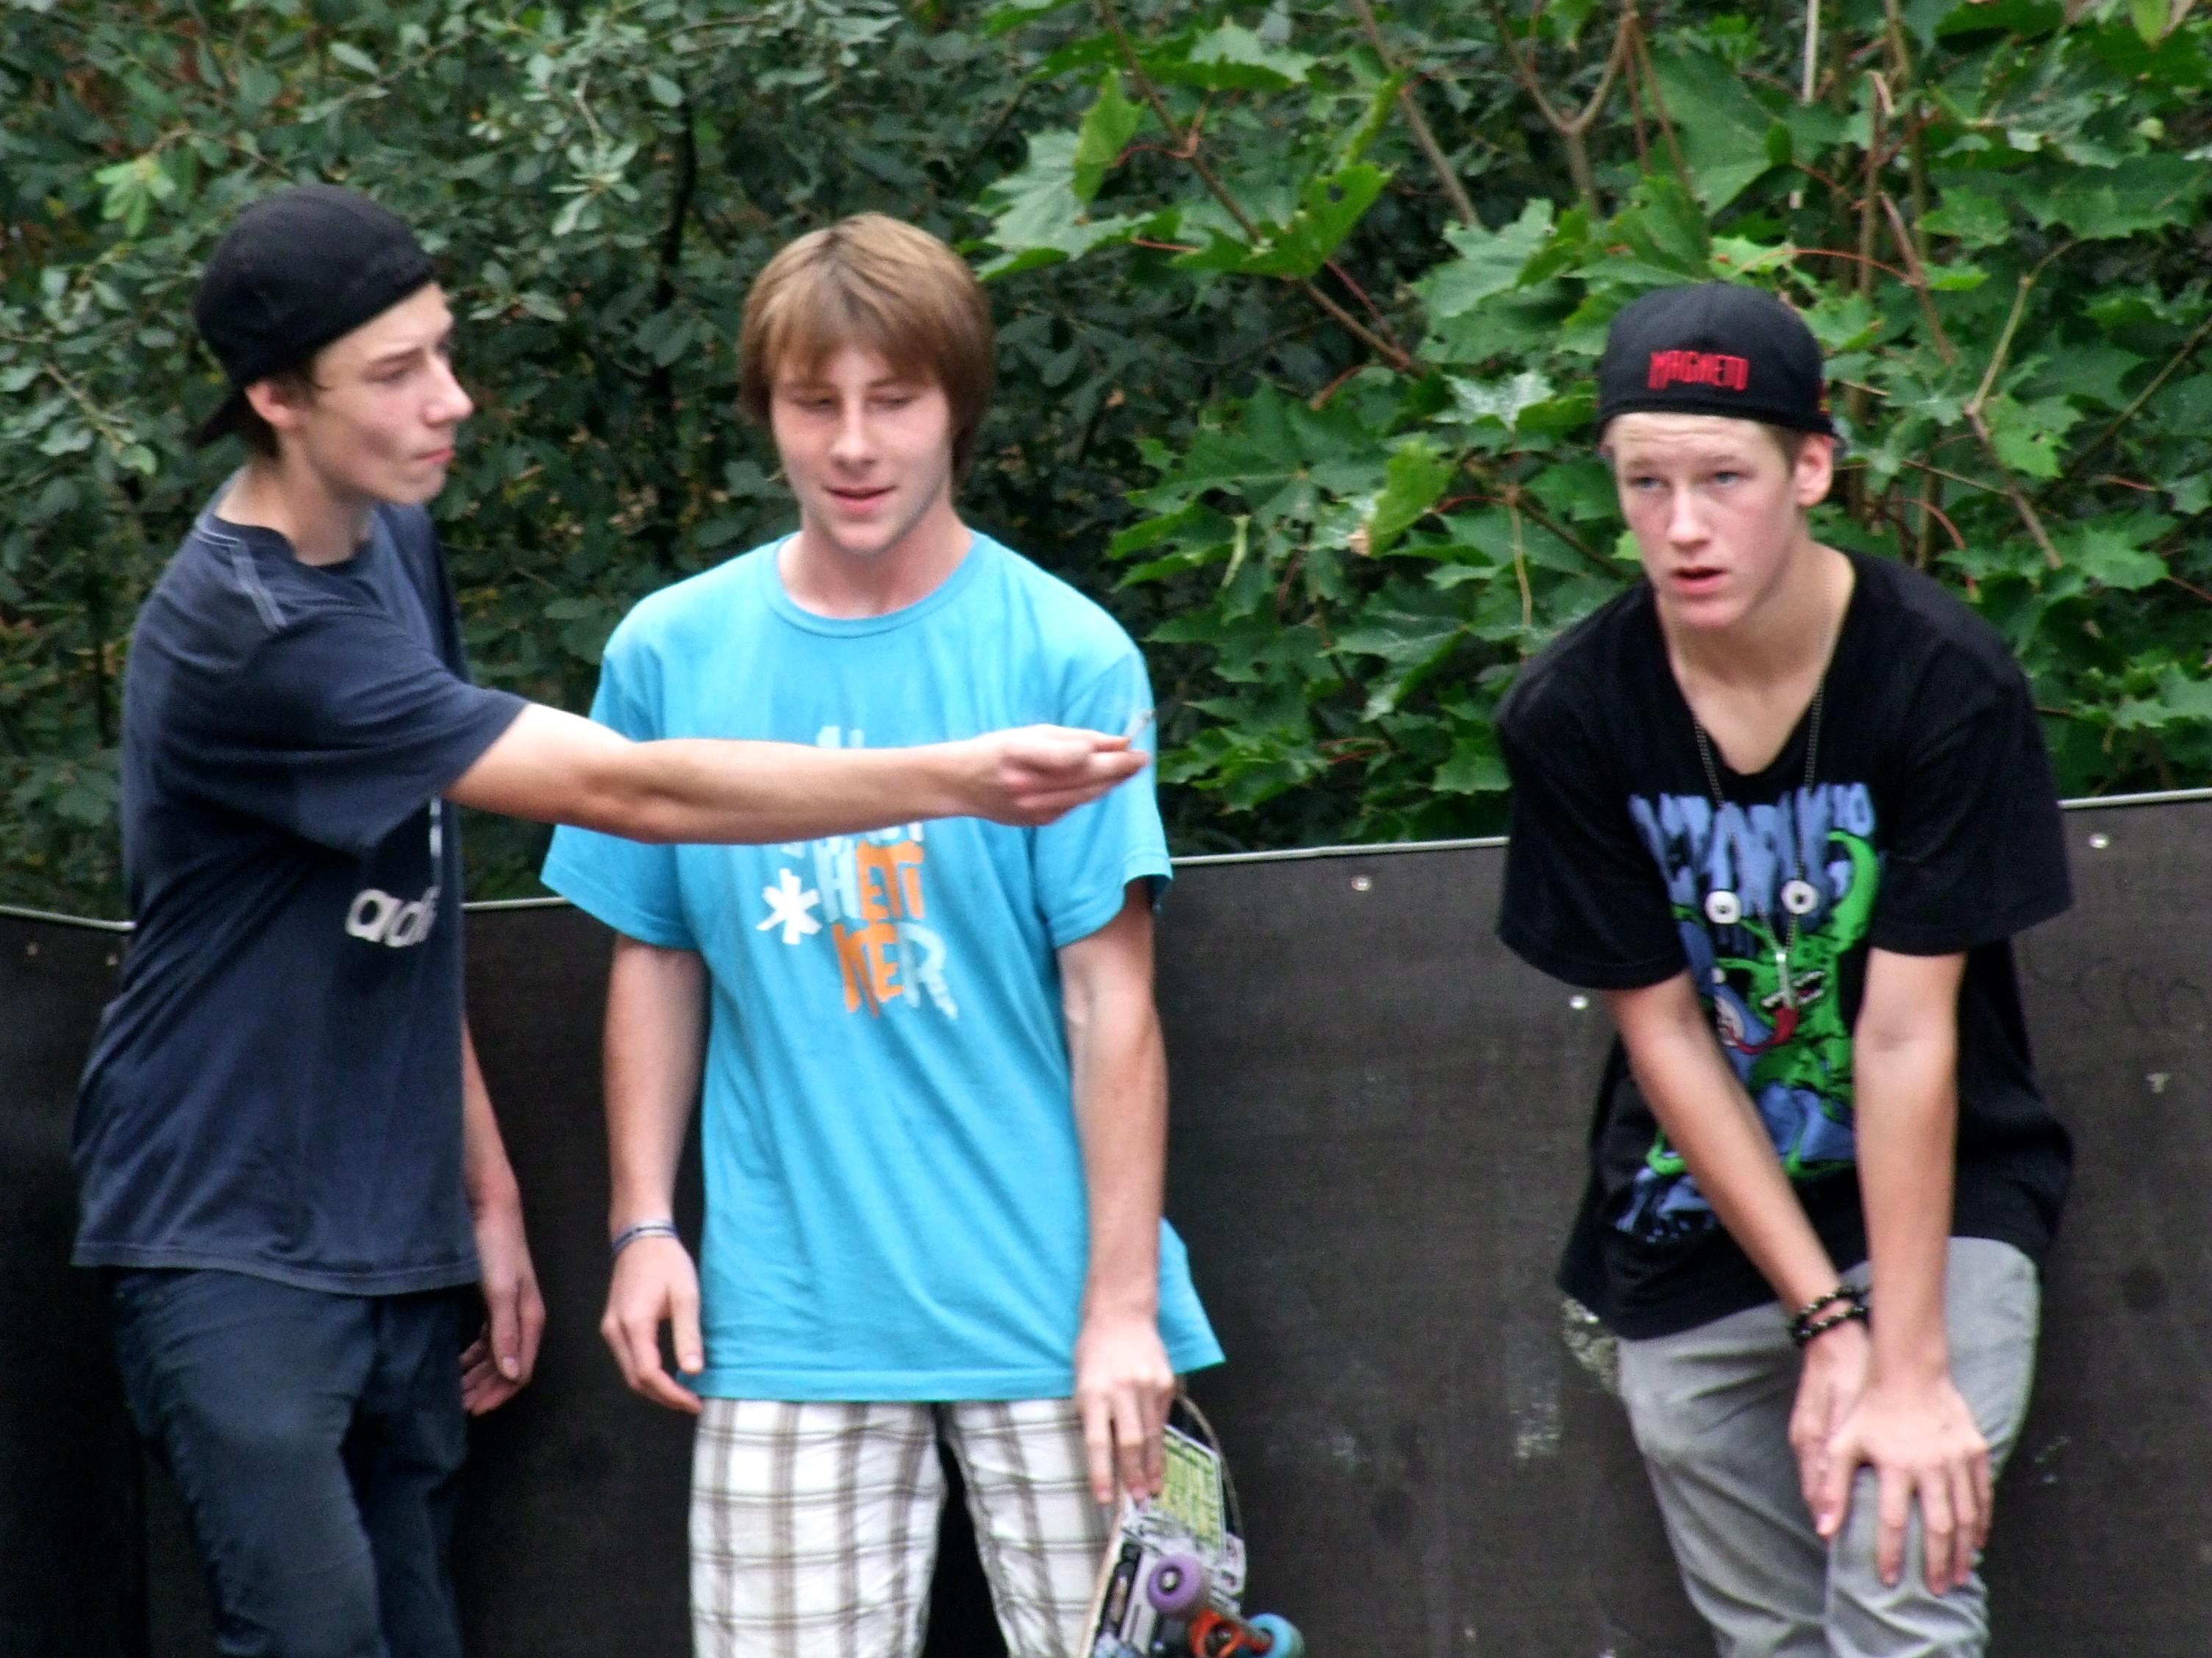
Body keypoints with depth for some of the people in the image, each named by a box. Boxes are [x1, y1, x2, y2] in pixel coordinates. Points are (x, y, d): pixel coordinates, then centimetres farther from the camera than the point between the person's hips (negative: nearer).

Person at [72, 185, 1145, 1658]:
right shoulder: (246, 631, -21)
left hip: (395, 1235, 8)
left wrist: (482, 1179, 13)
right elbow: (627, 789, -23)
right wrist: (960, 779, -23)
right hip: (231, 1243, -8)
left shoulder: (394, 544, 8)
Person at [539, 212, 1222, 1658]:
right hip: (788, 1313, 2)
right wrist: (644, 1225, 7)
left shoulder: (1065, 655, -4)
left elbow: (1112, 998, -6)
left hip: (1046, 1307, -2)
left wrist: (1124, 1306, -10)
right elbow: (656, 959, 14)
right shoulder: (671, 654, 5)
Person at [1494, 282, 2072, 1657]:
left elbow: (1908, 1033, -19)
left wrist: (1910, 1366, -20)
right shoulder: (1572, 714, -10)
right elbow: (1664, 1031, -7)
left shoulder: (1944, 680, -17)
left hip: (1931, 1196, -3)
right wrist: (1826, 1321, -12)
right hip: (1698, 1225, 3)